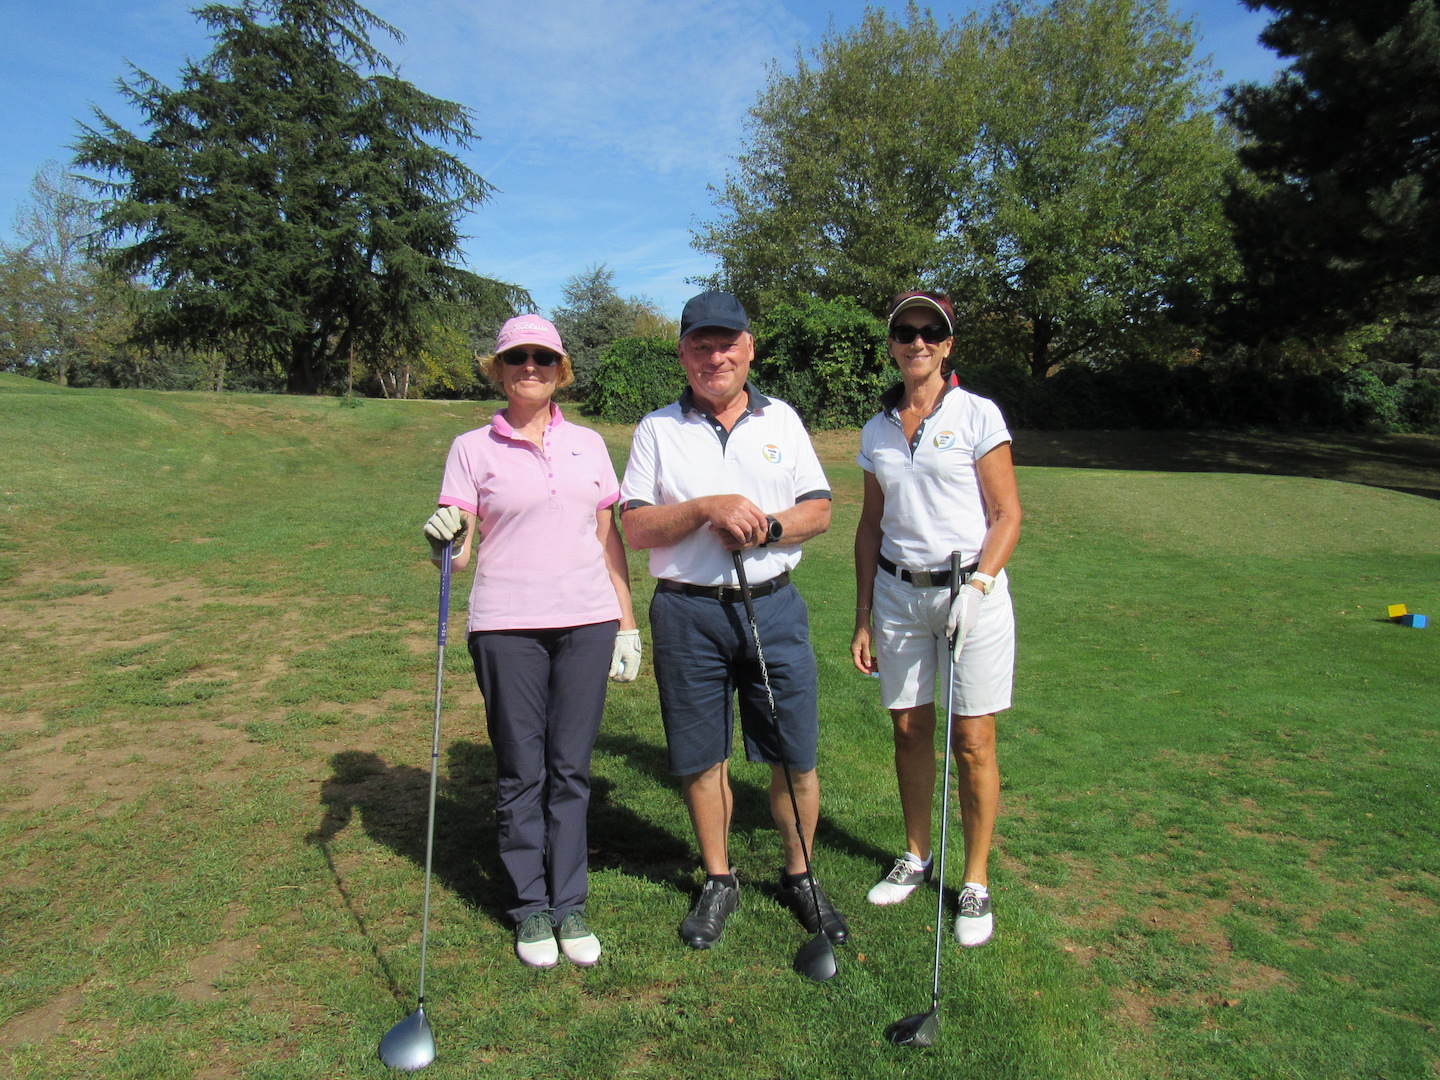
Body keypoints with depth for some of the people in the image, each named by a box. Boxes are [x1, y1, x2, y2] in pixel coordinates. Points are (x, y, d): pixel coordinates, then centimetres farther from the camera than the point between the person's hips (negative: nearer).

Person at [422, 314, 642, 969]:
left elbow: (608, 537, 13)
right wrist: (444, 541, -23)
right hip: (508, 627, -2)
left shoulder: (588, 444, 11)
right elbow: (458, 550, 0)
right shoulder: (473, 448, 3)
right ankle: (530, 908, 22)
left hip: (587, 622, 2)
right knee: (521, 772, 6)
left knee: (571, 769, 7)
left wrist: (627, 622, 10)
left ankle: (569, 906, 21)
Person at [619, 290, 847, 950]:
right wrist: (707, 507, -16)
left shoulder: (781, 419, 10)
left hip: (773, 606, 1)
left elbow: (819, 510, 7)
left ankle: (799, 876, 26)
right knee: (702, 759, 8)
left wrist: (765, 527, -12)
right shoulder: (658, 430, 4)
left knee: (796, 757, 5)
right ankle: (718, 881, 28)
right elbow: (636, 528, -3)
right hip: (688, 612, -1)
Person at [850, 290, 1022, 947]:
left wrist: (977, 585, -18)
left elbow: (1007, 515, -4)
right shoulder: (877, 430, 9)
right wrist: (864, 617, 10)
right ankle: (916, 857, 30)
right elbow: (871, 526, 12)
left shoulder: (977, 415, -3)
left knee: (972, 742, 0)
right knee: (909, 730, 10)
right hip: (897, 593, 4)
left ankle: (975, 882, 16)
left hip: (973, 590, -4)